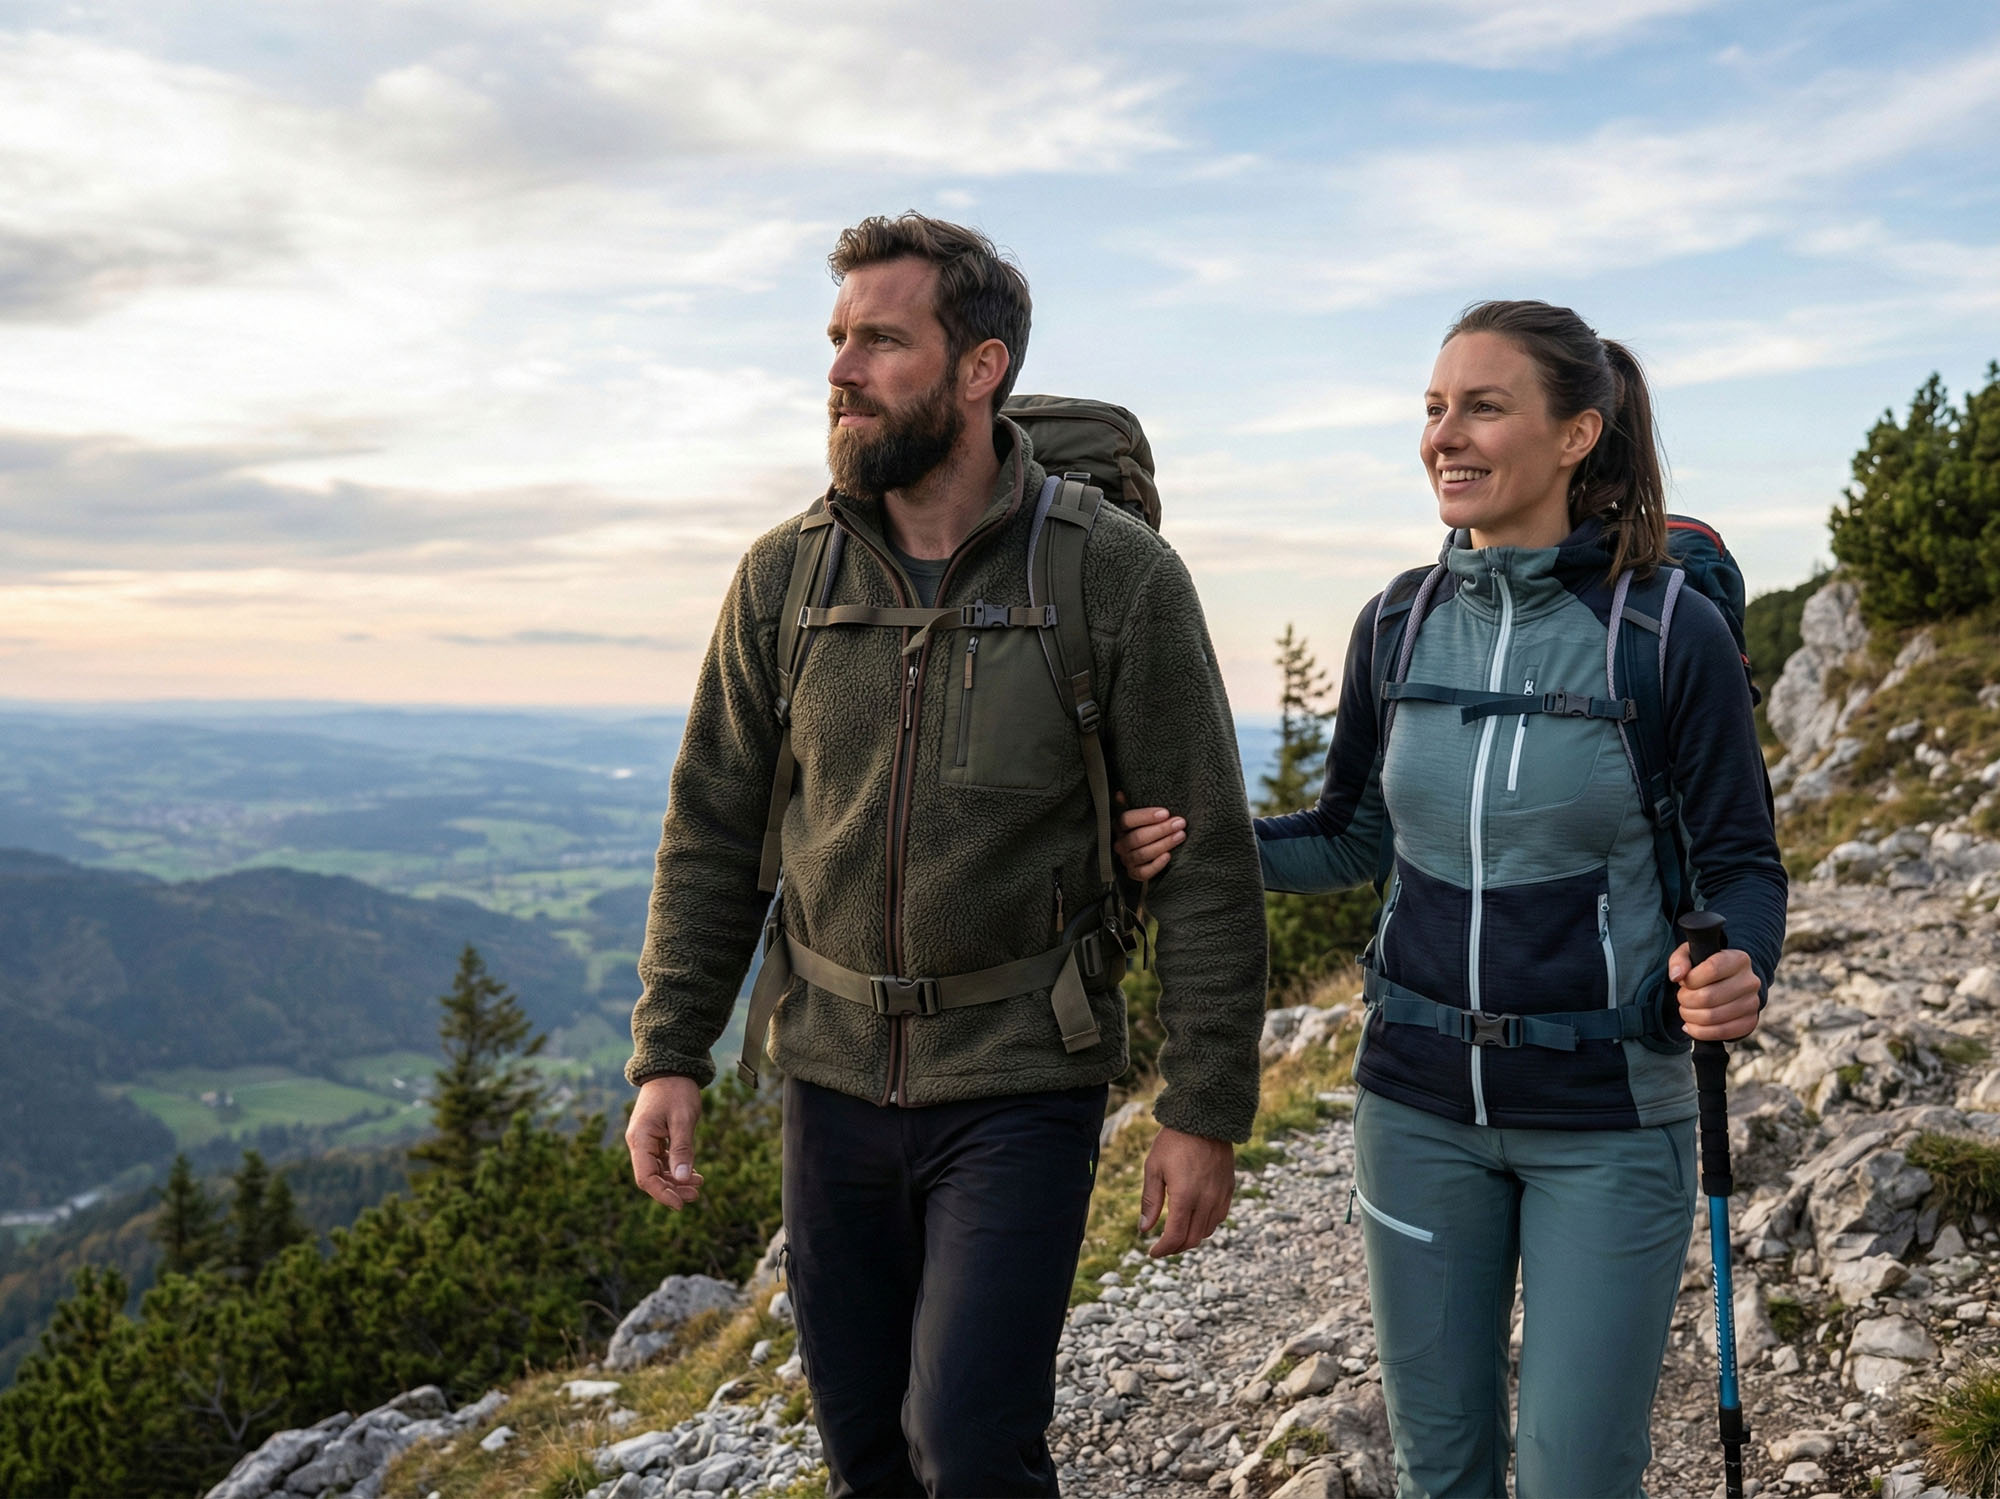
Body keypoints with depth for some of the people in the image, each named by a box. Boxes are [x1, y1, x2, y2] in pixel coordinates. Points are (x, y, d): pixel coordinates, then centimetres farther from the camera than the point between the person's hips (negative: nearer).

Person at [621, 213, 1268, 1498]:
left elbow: (1206, 861, -8)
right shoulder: (784, 575, 0)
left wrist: (1207, 1111, -9)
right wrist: (670, 1056, 1)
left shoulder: (1119, 577, -11)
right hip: (834, 1078, 4)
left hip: (1022, 1087, -4)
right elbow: (713, 834, 6)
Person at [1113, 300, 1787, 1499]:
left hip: (1609, 1115, -3)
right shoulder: (1399, 628, 0)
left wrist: (1738, 974, -28)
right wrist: (1199, 843, -6)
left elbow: (1742, 863, -5)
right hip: (1421, 1099, 4)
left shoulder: (1672, 635, -12)